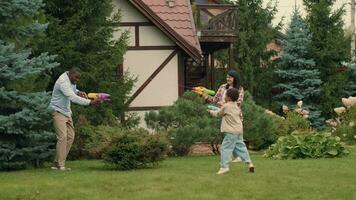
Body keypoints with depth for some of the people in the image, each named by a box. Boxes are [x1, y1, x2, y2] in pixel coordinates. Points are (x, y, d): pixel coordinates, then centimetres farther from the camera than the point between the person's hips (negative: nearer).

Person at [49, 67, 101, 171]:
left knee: (70, 136, 4)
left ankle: (57, 163, 9)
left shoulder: (72, 80, 5)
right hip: (58, 112, -10)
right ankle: (60, 165, -17)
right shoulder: (63, 82, -25)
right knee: (62, 137, -18)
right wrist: (90, 102, -40)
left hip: (67, 112, 10)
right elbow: (73, 98, -34)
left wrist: (78, 92, -1)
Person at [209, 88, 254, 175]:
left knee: (226, 148, -7)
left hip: (231, 132, -8)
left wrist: (211, 111, 23)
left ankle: (224, 166, -15)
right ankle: (249, 163, 14)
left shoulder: (226, 106, -9)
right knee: (241, 147, 15)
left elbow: (218, 114, 4)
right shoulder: (237, 106, 13)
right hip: (239, 131, 8)